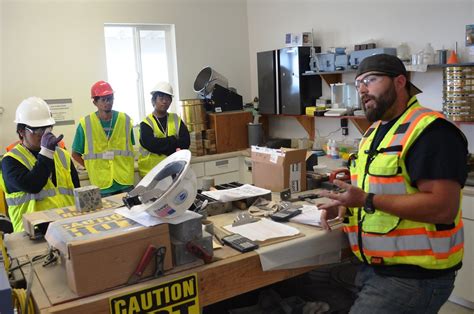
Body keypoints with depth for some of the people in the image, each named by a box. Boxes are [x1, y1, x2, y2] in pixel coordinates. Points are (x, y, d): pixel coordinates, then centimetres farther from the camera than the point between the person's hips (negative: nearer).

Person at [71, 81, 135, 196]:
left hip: (125, 182, 2)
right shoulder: (85, 124, -4)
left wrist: (125, 167, 7)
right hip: (101, 185, -2)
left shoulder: (125, 120, 3)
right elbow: (75, 154, 4)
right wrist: (93, 168, -1)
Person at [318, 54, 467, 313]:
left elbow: (443, 208, -25)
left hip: (413, 276, -9)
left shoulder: (430, 131, -17)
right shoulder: (375, 131, 13)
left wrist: (367, 201, -25)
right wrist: (345, 205, 4)